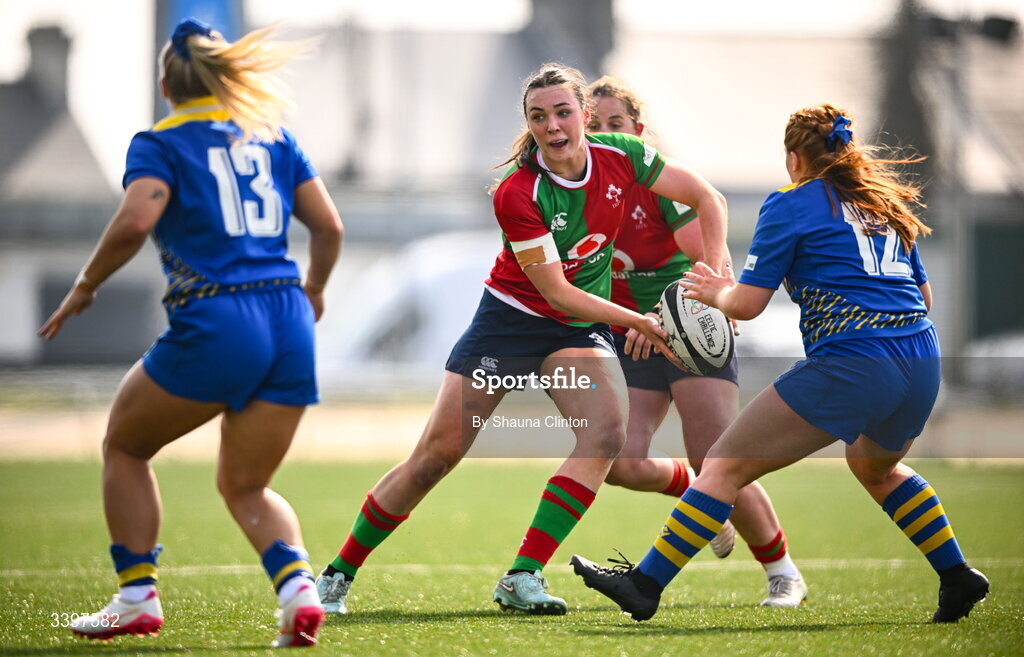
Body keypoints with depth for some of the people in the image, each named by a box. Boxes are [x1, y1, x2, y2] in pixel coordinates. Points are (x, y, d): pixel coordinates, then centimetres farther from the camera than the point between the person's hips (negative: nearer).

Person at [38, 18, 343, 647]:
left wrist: (86, 285, -2)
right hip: (289, 324, 5)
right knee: (245, 485, 17)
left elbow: (135, 220, -16)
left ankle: (137, 596, 13)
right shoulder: (273, 135, 16)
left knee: (124, 446, 19)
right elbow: (329, 225, 11)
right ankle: (299, 584, -10)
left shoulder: (160, 143, 2)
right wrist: (313, 289, 28)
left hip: (213, 324, -5)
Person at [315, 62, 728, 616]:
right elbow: (556, 292, -21)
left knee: (608, 430, -25)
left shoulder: (619, 156, -13)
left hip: (579, 329, 3)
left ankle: (522, 578, -23)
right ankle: (338, 574, 12)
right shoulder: (517, 195, -24)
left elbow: (708, 199, -2)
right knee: (435, 456, -5)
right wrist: (639, 322, -22)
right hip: (510, 319, -3)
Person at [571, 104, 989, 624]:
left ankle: (645, 583, -5)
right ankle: (958, 577, 34)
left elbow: (747, 304, 1)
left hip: (851, 364, -7)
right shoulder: (886, 204, 22)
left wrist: (717, 292, 21)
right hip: (923, 363, 7)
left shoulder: (792, 204, 4)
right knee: (875, 466, 37)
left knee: (726, 466, -1)